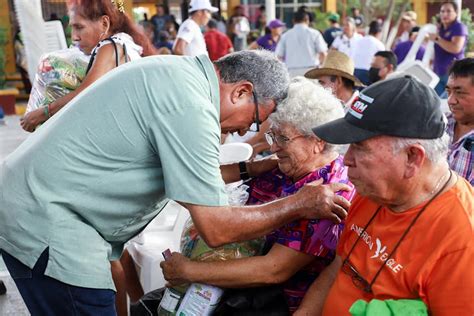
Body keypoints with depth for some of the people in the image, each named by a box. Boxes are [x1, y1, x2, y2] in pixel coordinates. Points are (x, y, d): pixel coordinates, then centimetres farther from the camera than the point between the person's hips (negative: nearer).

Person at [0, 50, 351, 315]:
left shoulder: (175, 73, 7)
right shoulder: (190, 106, -21)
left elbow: (183, 174, 17)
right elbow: (216, 229, -18)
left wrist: (247, 169, 14)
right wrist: (299, 204, -9)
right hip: (45, 224, -10)